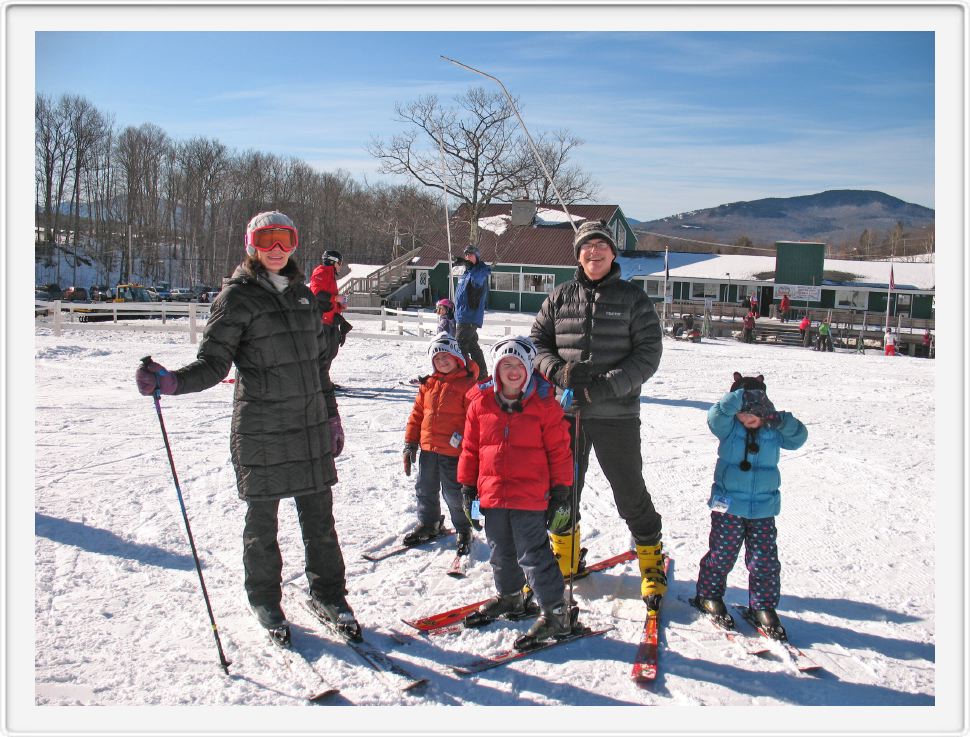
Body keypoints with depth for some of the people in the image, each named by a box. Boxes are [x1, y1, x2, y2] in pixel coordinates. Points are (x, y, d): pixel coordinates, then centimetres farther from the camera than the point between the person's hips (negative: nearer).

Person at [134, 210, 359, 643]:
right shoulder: (237, 297, -5)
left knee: (319, 516, 10)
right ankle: (265, 600, 29)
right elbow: (213, 363, -10)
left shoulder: (302, 294, 12)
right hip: (260, 427, -4)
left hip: (310, 425, 5)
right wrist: (171, 381, -28)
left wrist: (331, 414, 17)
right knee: (262, 519, 9)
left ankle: (328, 594, 27)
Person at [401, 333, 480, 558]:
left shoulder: (468, 383, -10)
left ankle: (464, 530, 23)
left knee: (454, 493, 2)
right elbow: (417, 413, 12)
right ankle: (428, 524, 40)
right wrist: (410, 443, 10)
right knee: (425, 489, 19)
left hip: (454, 451, -6)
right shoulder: (428, 384, 8)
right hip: (427, 448, 6)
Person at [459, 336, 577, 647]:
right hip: (492, 493, 5)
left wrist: (561, 493, -5)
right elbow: (470, 448, 9)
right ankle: (509, 597, 42)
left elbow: (559, 451, -4)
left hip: (530, 496, -5)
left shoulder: (544, 404, -8)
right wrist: (467, 487, 9)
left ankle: (556, 612, 8)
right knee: (501, 552, 20)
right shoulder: (481, 402, 1)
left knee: (533, 554, -3)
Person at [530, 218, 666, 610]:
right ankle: (565, 555, 34)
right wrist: (558, 372, -9)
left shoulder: (633, 298, -1)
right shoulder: (560, 297, 7)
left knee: (629, 491, 3)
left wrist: (608, 385, -17)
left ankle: (652, 560, 26)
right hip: (566, 410, 3)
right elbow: (537, 340, 11)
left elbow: (649, 352, -5)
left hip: (616, 414, -3)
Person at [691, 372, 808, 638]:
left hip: (763, 509, 2)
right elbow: (716, 414, -24)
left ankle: (763, 605, 20)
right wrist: (740, 396, -33)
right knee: (722, 554, 6)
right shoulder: (728, 427, -6)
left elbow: (799, 438, -5)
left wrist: (783, 421, -22)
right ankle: (709, 595, 25)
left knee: (765, 559, 5)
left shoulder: (773, 431, 2)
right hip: (728, 506, -2)